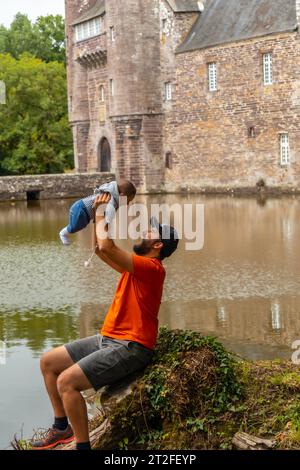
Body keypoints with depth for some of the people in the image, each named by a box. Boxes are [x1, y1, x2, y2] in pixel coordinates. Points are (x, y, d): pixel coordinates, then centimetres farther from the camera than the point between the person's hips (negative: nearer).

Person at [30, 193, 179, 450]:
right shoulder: (135, 266, 13)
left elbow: (107, 246, -27)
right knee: (48, 362, 10)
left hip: (130, 348, -10)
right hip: (107, 339, 10)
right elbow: (101, 250, 22)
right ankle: (62, 427, 19)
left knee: (66, 381, -25)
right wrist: (100, 214, 11)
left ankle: (83, 445, -14)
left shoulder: (152, 268, -16)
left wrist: (101, 217, -10)